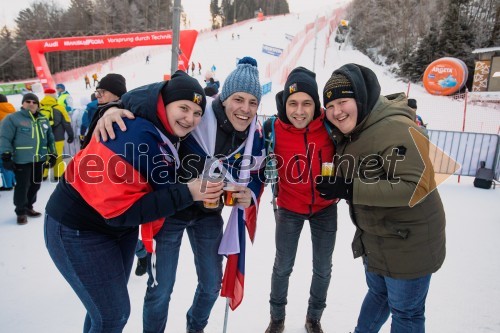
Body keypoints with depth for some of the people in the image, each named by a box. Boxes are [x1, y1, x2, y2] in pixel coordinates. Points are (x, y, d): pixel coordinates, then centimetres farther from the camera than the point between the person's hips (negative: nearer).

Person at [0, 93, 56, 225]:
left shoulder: (43, 120, 15)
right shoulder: (12, 118, -5)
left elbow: (50, 138, 22)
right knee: (22, 186, -2)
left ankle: (28, 207, 31)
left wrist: (52, 154, 19)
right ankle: (21, 212, 13)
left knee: (35, 185, 14)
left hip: (39, 160, 6)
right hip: (22, 160, -6)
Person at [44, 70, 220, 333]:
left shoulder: (167, 132, -2)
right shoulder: (133, 134, -31)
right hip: (79, 230, -8)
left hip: (121, 227, 9)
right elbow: (119, 208, -32)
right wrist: (187, 193, -34)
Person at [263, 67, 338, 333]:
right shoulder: (272, 130, -20)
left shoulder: (330, 125, -19)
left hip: (325, 208, 2)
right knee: (283, 267, 14)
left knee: (322, 268, 16)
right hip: (289, 209, -1)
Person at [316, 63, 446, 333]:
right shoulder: (349, 134, 3)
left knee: (405, 311, 11)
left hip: (409, 243, -7)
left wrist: (350, 190, -33)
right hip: (374, 238, 8)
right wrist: (335, 185, -4)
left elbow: (417, 186, -32)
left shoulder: (396, 128, -25)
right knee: (378, 293, 27)